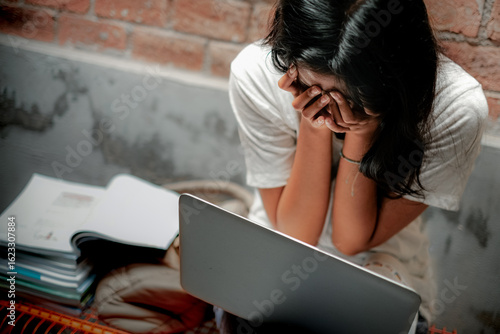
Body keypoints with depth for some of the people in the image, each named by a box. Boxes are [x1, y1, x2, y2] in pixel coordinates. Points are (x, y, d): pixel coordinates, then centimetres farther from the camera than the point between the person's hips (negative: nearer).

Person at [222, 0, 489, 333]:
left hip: (383, 268, 1)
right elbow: (294, 233, -16)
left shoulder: (457, 109, -24)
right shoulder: (255, 74, -21)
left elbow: (351, 241, -16)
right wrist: (314, 129, -31)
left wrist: (360, 133, -31)